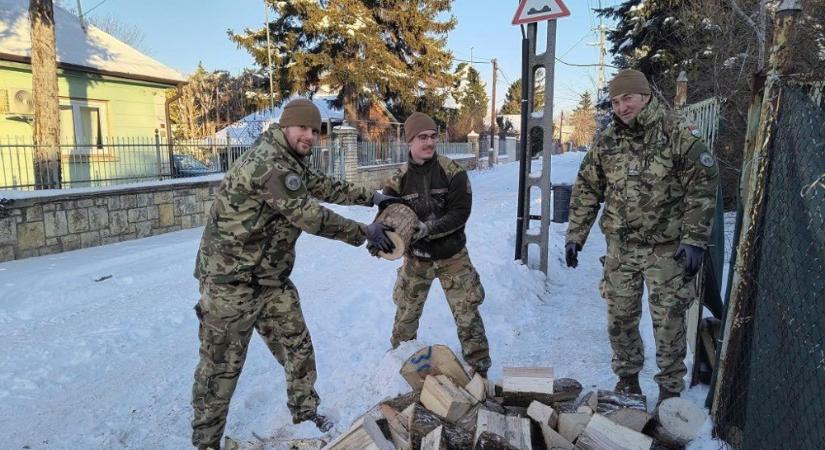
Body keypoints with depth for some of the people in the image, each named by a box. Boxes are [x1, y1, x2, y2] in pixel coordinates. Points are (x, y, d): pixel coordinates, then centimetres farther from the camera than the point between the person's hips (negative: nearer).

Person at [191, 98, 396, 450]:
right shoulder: (268, 162, -23)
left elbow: (326, 187, 19)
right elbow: (310, 216, -25)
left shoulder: (291, 163, 10)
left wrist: (371, 197, 13)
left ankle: (305, 413, 35)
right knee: (221, 365, 4)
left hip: (272, 278, 10)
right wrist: (364, 232, -16)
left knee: (298, 348, 16)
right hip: (231, 280, -9)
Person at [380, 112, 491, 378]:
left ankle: (479, 365, 20)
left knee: (467, 313, 2)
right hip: (416, 258, 3)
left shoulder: (452, 172, -12)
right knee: (406, 314, 16)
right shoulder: (399, 179, -5)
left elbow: (460, 213, -17)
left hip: (452, 256, -2)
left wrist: (431, 228, -29)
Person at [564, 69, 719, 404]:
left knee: (669, 323, 3)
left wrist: (694, 240, -14)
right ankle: (627, 378, 31)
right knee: (619, 318, 11)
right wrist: (575, 236, 4)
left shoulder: (678, 133, -9)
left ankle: (670, 390, 21)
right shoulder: (606, 141, 4)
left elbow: (703, 186, -9)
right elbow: (586, 191, 8)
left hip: (667, 248, -3)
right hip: (621, 248, 4)